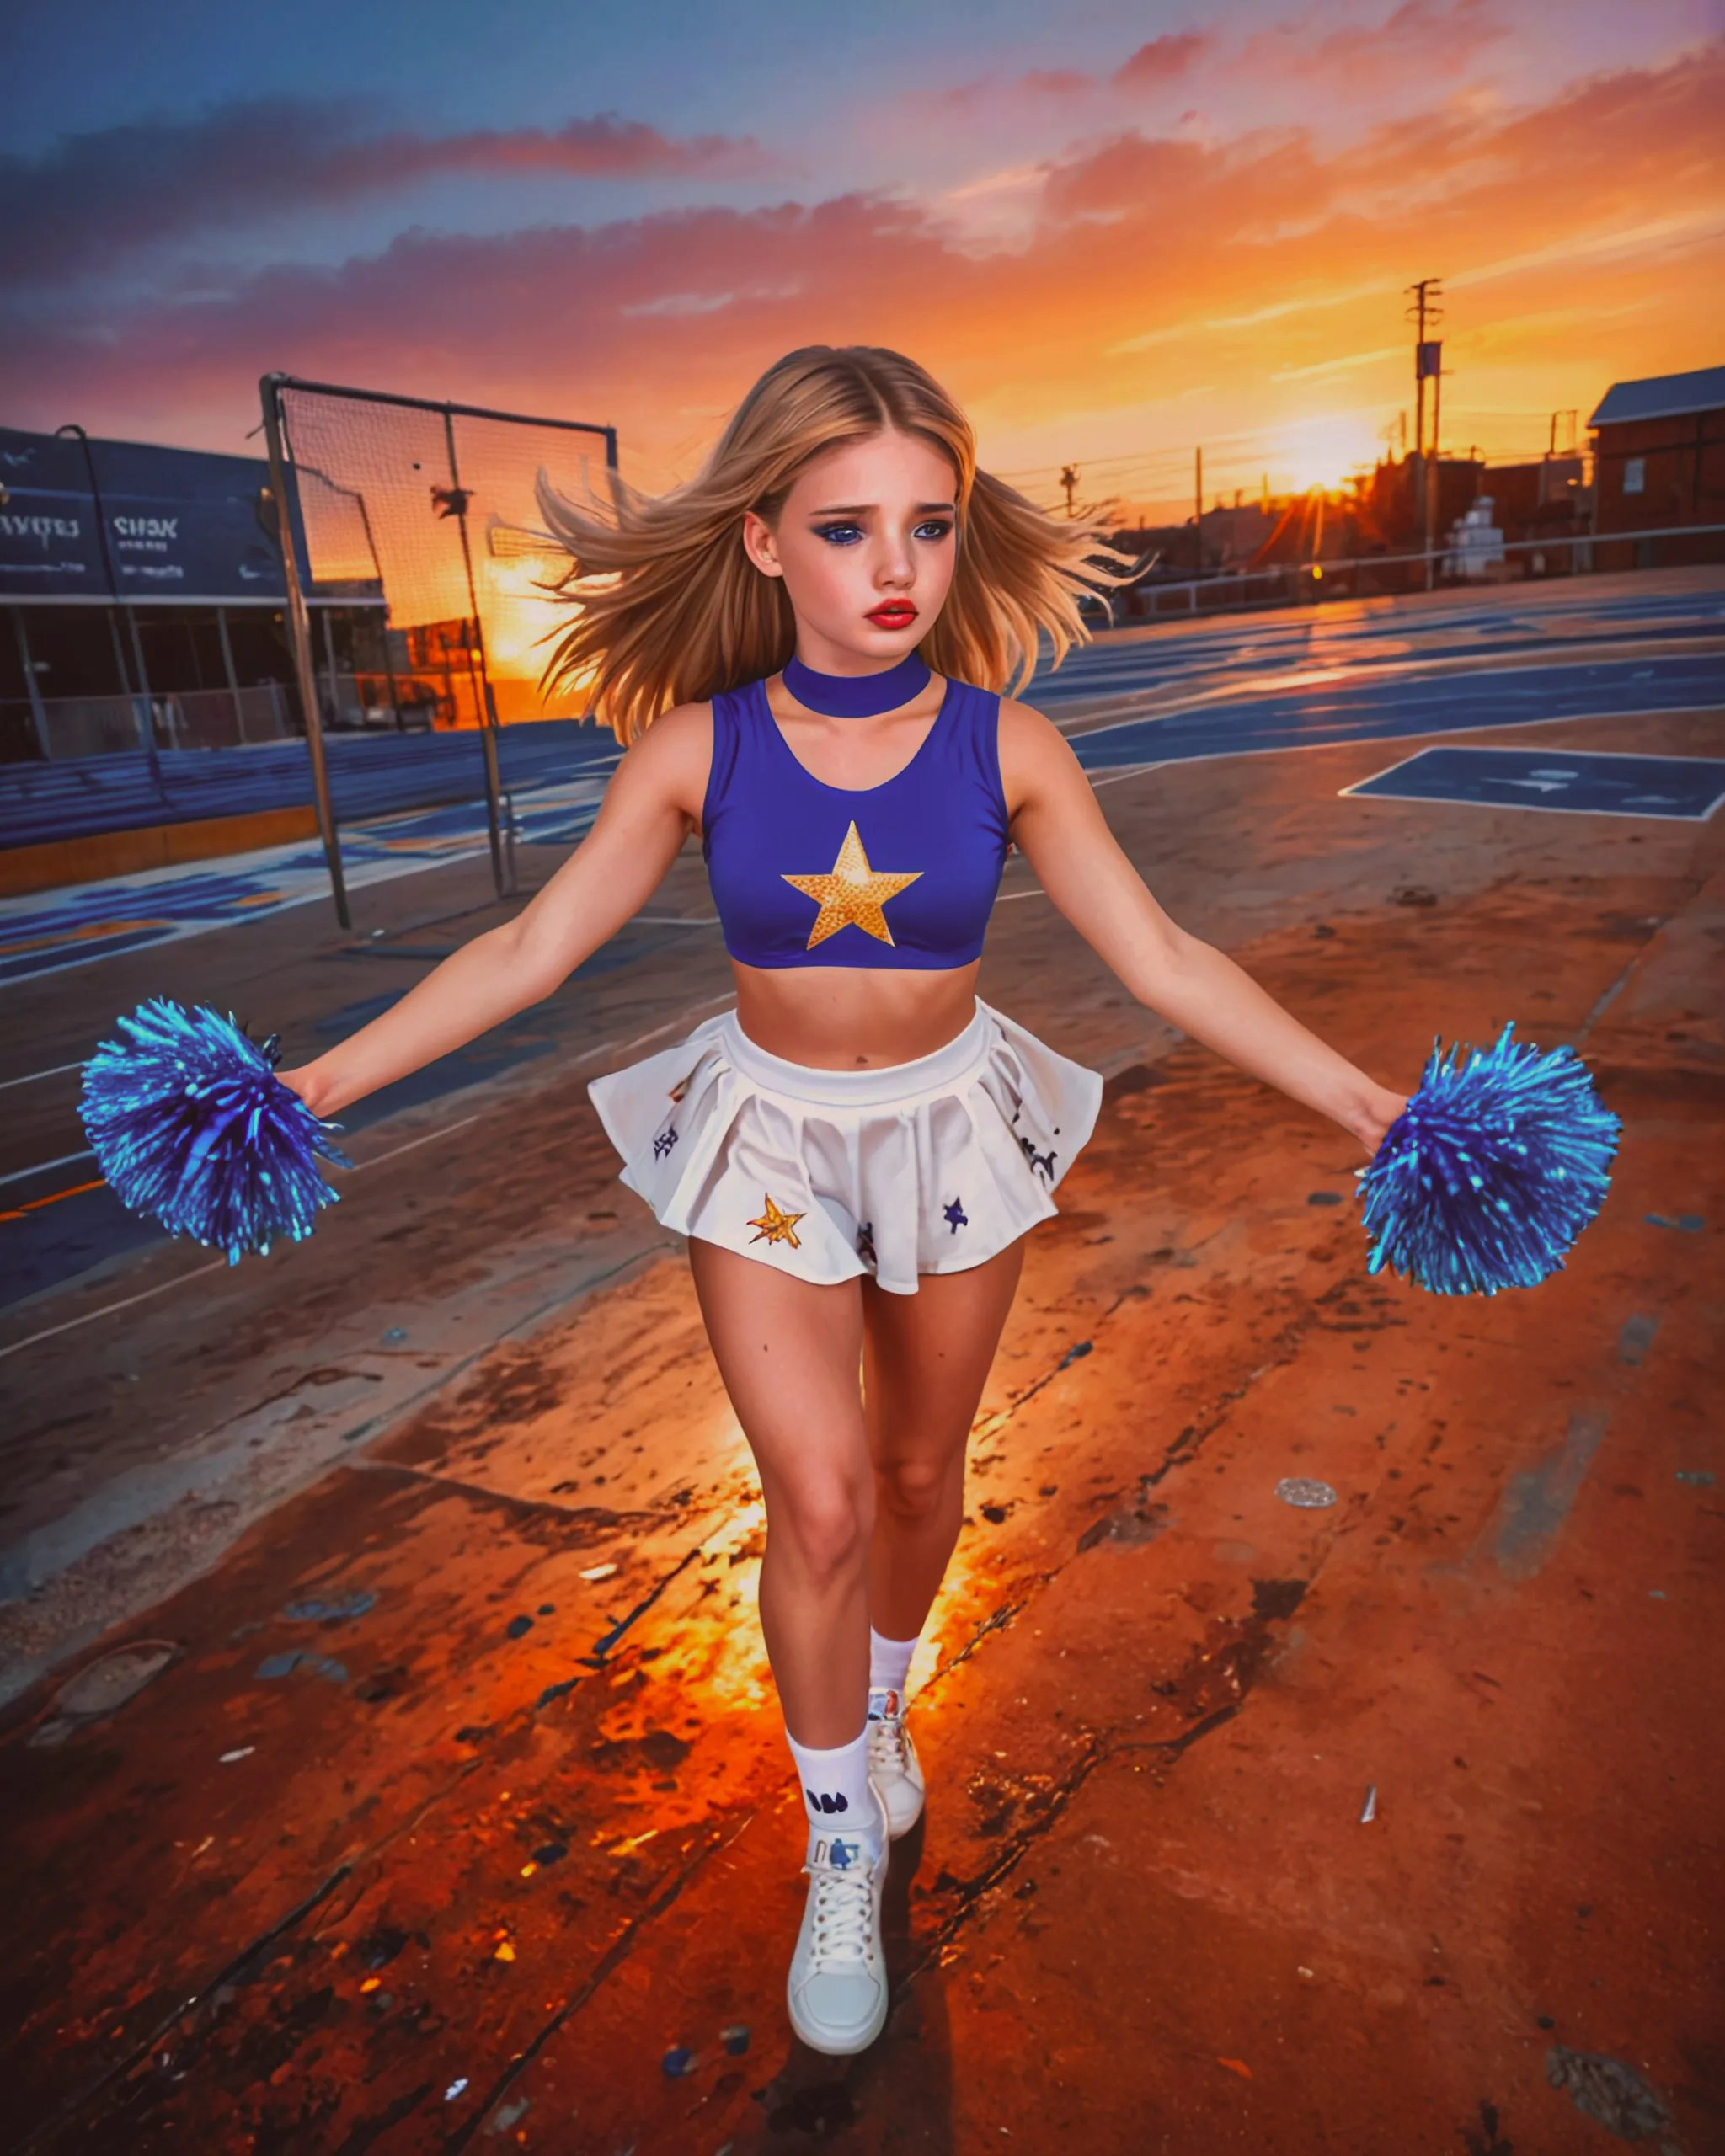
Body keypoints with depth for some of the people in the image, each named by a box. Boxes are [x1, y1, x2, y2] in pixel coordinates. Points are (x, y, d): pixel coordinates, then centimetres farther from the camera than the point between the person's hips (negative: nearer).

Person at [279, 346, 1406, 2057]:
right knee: (817, 1502, -6)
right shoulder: (699, 748, -14)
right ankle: (844, 1853, 21)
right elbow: (532, 947, -8)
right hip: (768, 1142, -1)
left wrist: (1364, 1103, -16)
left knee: (919, 1475, 16)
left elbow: (1163, 963, -11)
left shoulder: (1005, 746, -14)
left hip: (953, 1129, 1)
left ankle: (879, 1702, 48)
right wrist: (320, 1079, -12)